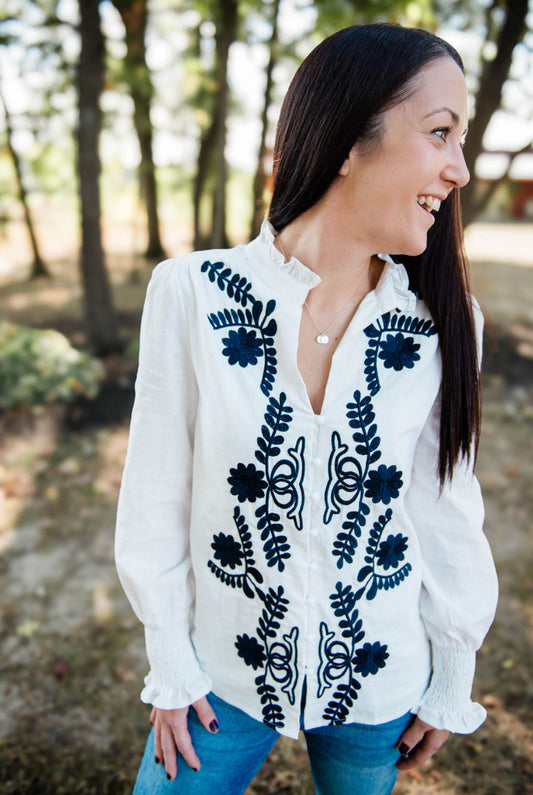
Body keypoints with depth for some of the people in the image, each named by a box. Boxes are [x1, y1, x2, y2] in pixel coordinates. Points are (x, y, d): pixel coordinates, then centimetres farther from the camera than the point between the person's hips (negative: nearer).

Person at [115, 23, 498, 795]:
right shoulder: (194, 294, -18)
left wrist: (452, 681, 5)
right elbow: (157, 494, -10)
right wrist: (170, 666, -3)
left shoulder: (443, 323, -13)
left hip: (379, 680, 2)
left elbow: (447, 514, -4)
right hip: (226, 675, -1)